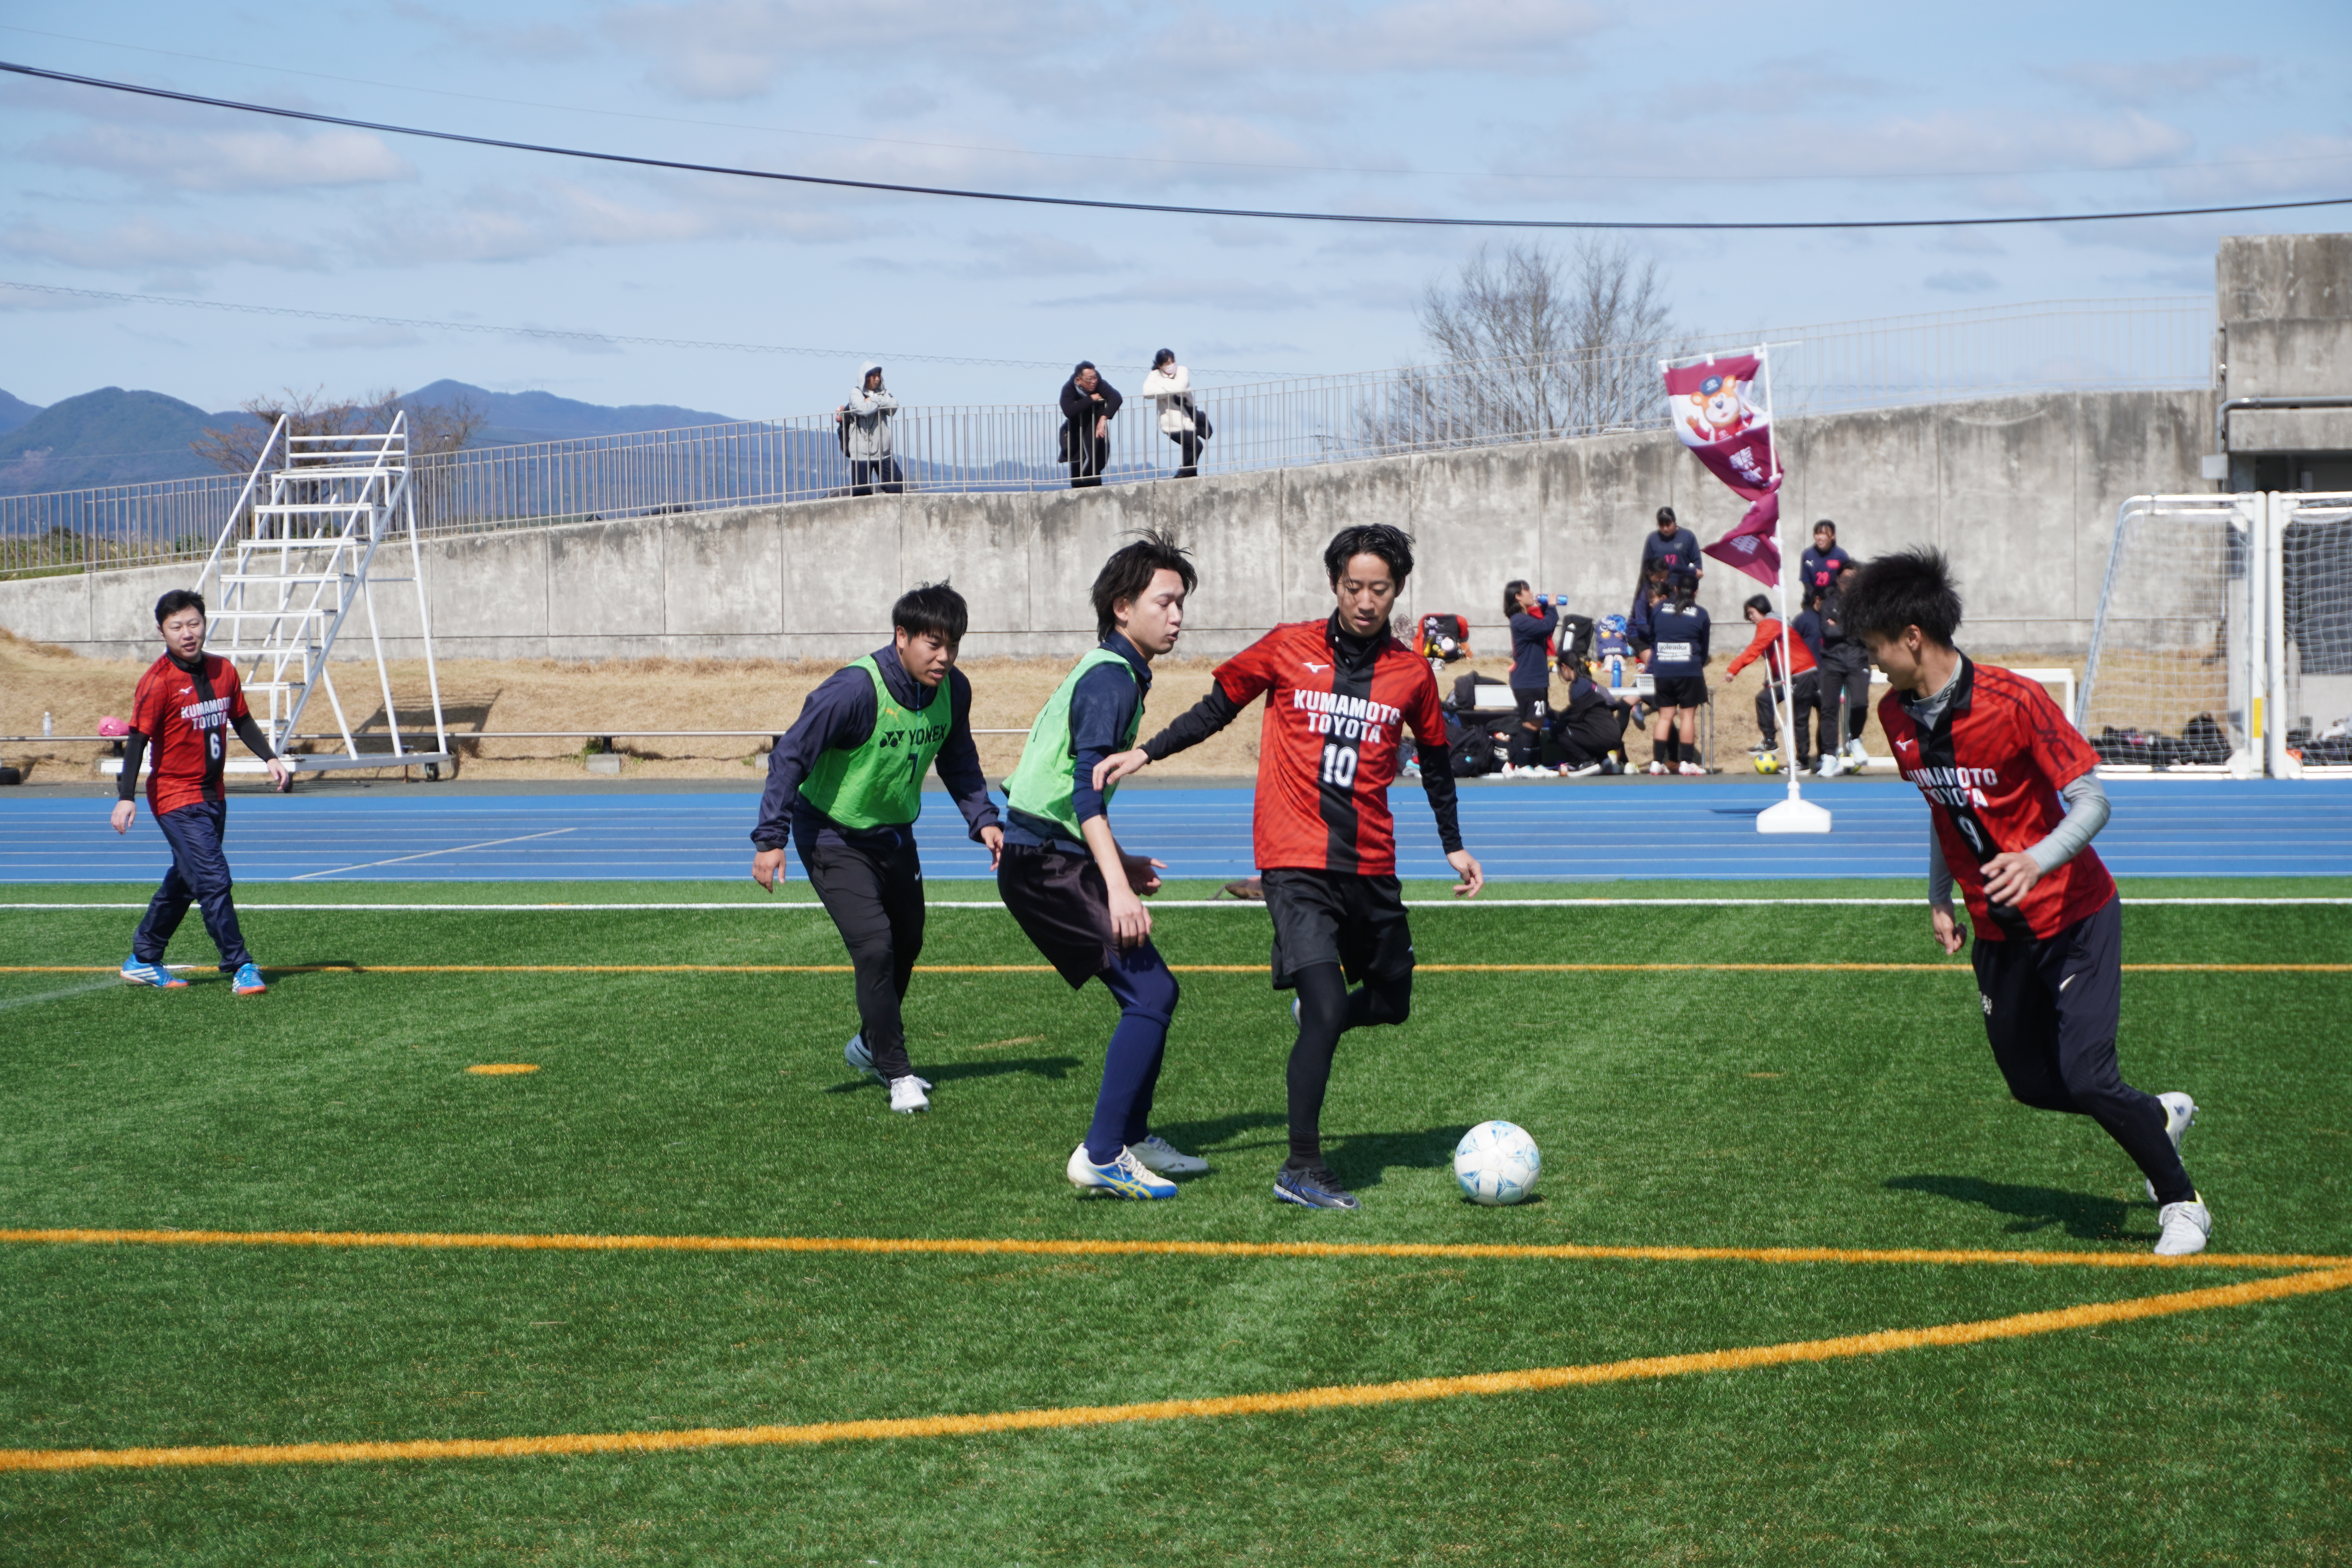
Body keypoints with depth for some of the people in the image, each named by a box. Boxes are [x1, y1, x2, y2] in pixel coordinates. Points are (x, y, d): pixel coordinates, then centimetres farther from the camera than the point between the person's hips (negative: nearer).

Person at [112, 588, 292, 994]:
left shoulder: (223, 671, 5)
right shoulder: (158, 681, -15)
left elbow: (242, 721, 18)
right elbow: (137, 739, -17)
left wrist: (270, 758, 4)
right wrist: (126, 797, -25)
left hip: (213, 796, 7)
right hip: (176, 799, -7)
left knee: (184, 882, 17)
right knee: (215, 881, -14)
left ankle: (143, 961, 30)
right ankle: (240, 968, -9)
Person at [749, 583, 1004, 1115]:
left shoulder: (953, 690, -9)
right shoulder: (855, 689, -30)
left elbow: (958, 762, 9)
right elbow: (790, 754, -25)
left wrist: (982, 820, -5)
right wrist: (770, 838, -29)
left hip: (894, 834, 7)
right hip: (833, 837, -7)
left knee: (906, 945, 18)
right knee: (874, 945, -19)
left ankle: (870, 1047, 42)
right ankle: (898, 1075, -7)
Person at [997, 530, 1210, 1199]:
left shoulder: (1106, 671, 18)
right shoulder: (1112, 678, -14)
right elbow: (1085, 786, -25)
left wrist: (1117, 865, 29)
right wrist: (1118, 888, -32)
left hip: (1049, 859, 10)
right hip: (1048, 862, -10)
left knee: (1149, 992, 14)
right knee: (1151, 993, -13)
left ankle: (1131, 1138, 23)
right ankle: (1101, 1157, -13)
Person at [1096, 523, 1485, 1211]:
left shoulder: (1411, 673, 5)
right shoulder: (1288, 649, -1)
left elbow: (1435, 761, 19)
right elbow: (1219, 707, 10)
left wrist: (1454, 846, 20)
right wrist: (1147, 752, 1)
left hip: (1371, 868, 4)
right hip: (1297, 864, -4)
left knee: (1391, 1003, 14)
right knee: (1328, 1009, -17)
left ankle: (1314, 1015, 49)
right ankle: (1301, 1169, -8)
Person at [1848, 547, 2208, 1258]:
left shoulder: (2014, 703, -23)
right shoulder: (1897, 716, -2)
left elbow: (2093, 803, -21)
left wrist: (2037, 861, -38)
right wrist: (1939, 899, 15)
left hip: (2073, 915, -7)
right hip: (1998, 931, 7)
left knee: (2086, 1077, -15)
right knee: (2033, 1086, 9)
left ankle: (2181, 1202, 5)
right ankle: (2159, 1117, 35)